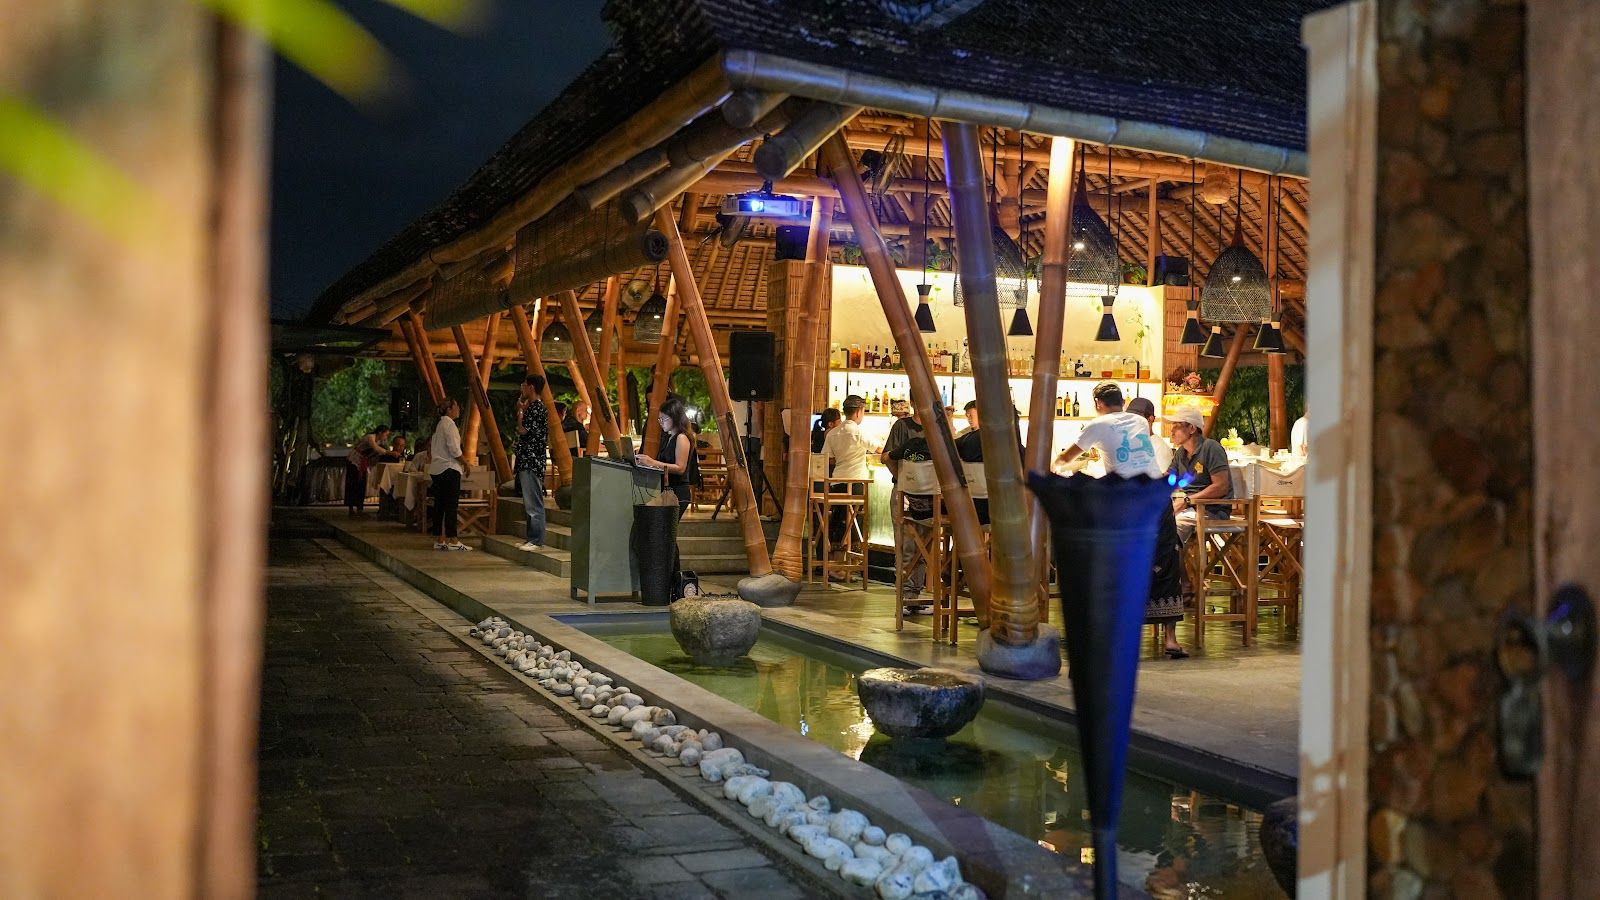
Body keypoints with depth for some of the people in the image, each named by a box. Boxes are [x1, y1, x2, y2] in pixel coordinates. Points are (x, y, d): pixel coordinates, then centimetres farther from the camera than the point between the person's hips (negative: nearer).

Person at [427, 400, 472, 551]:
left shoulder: (440, 424, 17)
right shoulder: (449, 424, -11)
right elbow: (454, 449, -18)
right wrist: (466, 464, -7)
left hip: (437, 469, 10)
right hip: (449, 468, -10)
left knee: (439, 505, 9)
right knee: (451, 505, -8)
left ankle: (439, 540, 11)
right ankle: (452, 541, -9)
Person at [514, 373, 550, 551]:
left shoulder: (537, 408, -14)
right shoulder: (533, 407, 18)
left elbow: (522, 430, -16)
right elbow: (524, 430, 20)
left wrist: (520, 411, -2)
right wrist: (522, 409, 18)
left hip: (532, 461, -11)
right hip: (527, 461, 11)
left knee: (534, 503, -8)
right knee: (530, 503, 13)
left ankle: (536, 540, -6)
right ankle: (530, 537, 19)